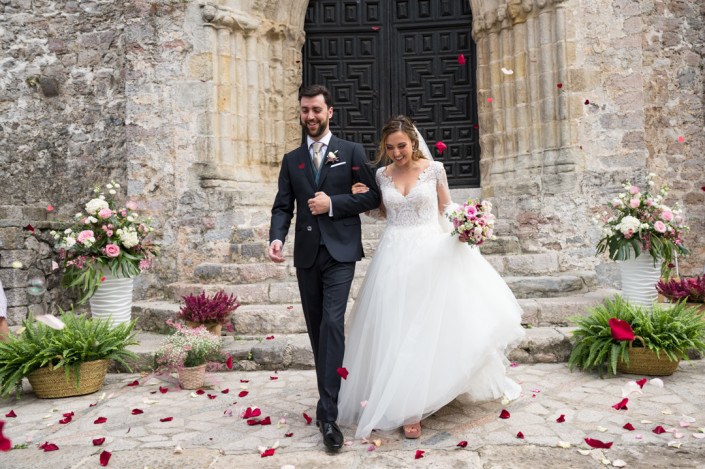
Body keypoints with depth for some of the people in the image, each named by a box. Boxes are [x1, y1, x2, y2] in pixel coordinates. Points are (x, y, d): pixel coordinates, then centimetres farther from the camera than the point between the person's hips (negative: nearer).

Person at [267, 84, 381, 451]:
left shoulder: (352, 152, 4)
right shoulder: (291, 160, 13)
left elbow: (372, 197, 0)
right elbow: (282, 206, 6)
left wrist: (332, 204, -12)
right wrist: (277, 237, -13)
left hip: (340, 252, -4)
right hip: (307, 254, 4)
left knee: (332, 323, -14)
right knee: (316, 329, 11)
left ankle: (327, 414, -10)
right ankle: (331, 397, 28)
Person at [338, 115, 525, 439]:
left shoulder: (434, 168, -1)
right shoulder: (382, 174, 7)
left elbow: (446, 209, 7)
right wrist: (364, 198, 1)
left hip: (431, 252, -2)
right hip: (395, 256, 2)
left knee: (429, 322, 0)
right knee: (396, 326, 2)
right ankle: (402, 402, 16)